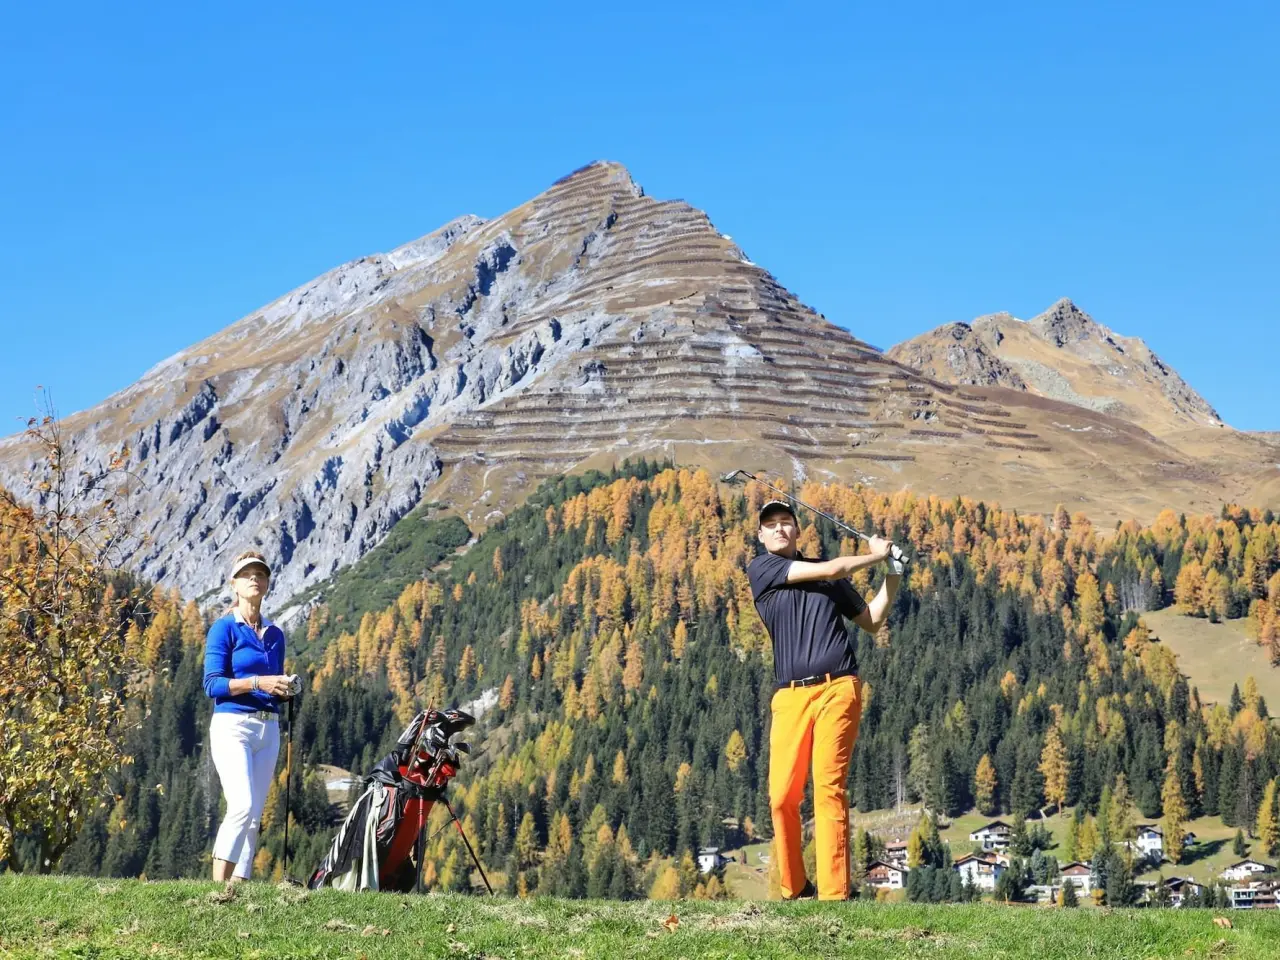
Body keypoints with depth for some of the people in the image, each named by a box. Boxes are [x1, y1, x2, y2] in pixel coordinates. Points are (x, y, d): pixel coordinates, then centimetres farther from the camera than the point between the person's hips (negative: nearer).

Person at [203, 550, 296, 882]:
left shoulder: (275, 634, 17)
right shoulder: (224, 628, 0)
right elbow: (212, 684, -8)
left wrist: (286, 690, 0)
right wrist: (257, 682, -18)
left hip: (268, 730, 6)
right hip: (232, 725, -6)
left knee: (254, 817, 3)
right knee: (242, 806, -21)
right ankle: (217, 888, -19)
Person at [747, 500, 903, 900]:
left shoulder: (830, 577, 18)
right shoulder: (761, 569, 7)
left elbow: (871, 621, 26)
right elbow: (829, 570, -1)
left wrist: (893, 574, 16)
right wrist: (875, 554, 12)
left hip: (837, 690, 0)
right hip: (790, 696, 0)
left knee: (828, 788, -11)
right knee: (782, 796, -6)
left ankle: (834, 894, -15)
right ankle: (794, 891, 10)